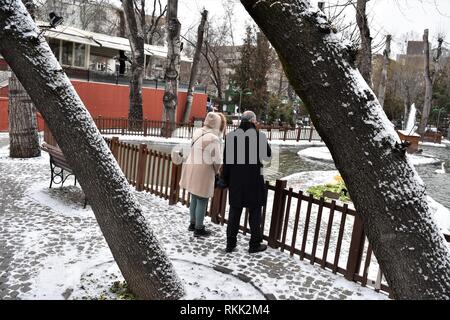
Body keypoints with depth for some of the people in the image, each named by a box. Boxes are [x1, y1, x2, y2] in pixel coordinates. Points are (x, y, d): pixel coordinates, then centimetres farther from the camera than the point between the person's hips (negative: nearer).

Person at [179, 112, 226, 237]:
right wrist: (216, 171, 3)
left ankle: (193, 223, 35)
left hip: (191, 168, 8)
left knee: (194, 198, 21)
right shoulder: (213, 139, -20)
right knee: (202, 201, 6)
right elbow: (217, 160, -17)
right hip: (203, 172, -8)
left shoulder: (197, 132, 1)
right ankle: (199, 229, 17)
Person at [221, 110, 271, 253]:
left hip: (236, 180, 3)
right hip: (254, 180, -3)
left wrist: (225, 180, 10)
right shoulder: (259, 135, -12)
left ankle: (230, 244, 20)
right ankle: (254, 244, 19)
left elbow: (226, 161, 1)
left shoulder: (231, 136, -3)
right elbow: (268, 155, 0)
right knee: (255, 212, 10)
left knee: (234, 212, 13)